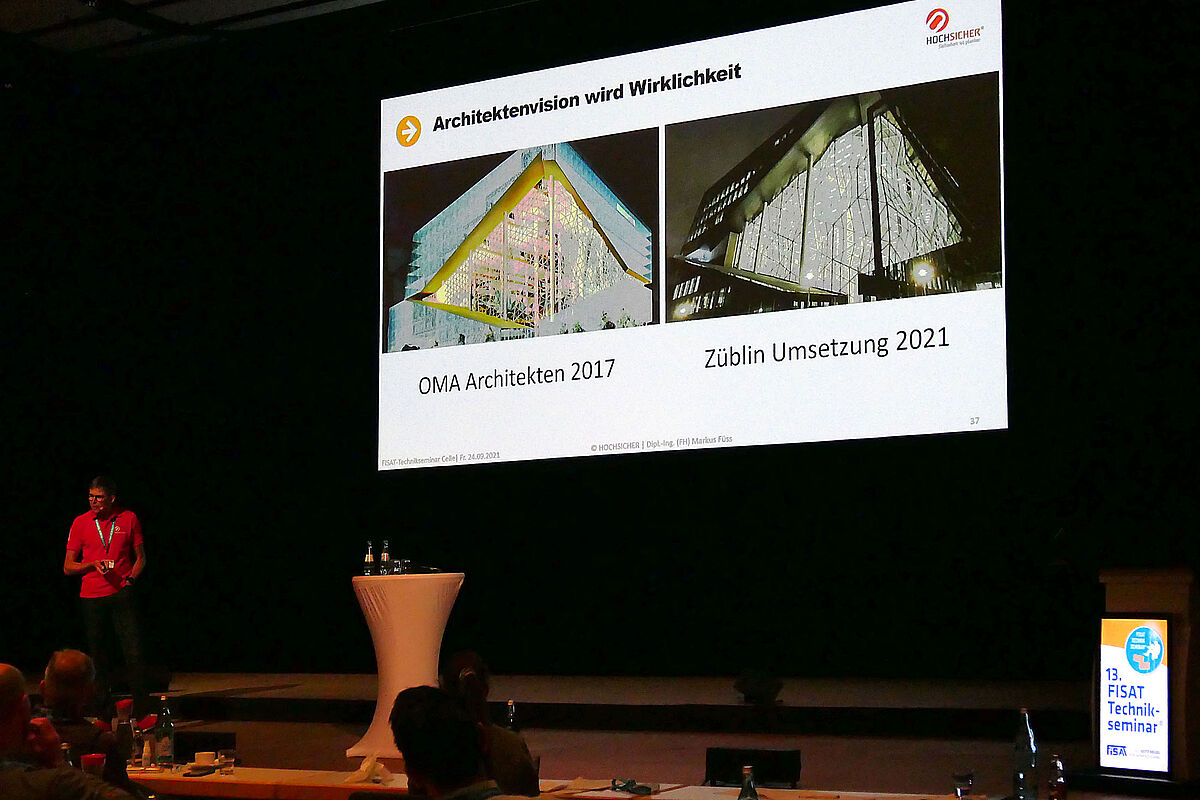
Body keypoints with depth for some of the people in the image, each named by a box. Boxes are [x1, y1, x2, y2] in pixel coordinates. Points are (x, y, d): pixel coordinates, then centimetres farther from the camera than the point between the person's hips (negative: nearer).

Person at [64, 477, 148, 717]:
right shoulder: (80, 523, 5)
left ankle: (141, 710, -4)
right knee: (97, 657, 7)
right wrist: (93, 564, -10)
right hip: (92, 597, 1)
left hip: (121, 595, -1)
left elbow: (140, 557, 14)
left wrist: (131, 578, -4)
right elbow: (68, 567, 8)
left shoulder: (129, 519, 5)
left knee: (133, 652, -9)